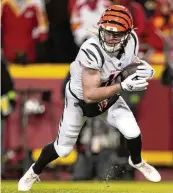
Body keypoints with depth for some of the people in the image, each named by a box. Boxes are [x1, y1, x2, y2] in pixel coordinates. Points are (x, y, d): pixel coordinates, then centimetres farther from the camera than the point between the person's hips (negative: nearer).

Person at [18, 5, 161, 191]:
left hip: (108, 95, 4)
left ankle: (137, 162, 30)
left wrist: (145, 70, -22)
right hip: (80, 99, -4)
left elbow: (131, 66, 1)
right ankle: (34, 172, 38)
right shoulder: (92, 51, -42)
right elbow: (89, 95, -42)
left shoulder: (131, 41, -23)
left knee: (133, 133, -6)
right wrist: (123, 86, -50)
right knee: (63, 149, 7)